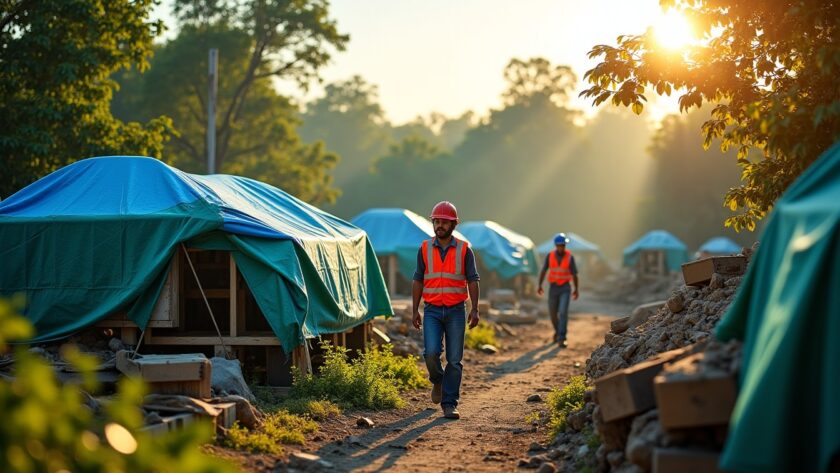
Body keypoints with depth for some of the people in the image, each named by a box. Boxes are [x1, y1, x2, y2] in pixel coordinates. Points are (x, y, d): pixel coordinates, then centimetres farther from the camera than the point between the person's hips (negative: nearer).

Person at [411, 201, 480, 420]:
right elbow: (418, 281, 7)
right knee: (431, 353, -14)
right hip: (432, 311, 1)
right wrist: (415, 310, 2)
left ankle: (449, 404, 4)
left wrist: (475, 310, -11)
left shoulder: (464, 250, 0)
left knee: (454, 359, -1)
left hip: (456, 311, 0)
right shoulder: (425, 249, 4)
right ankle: (438, 381, 17)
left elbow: (473, 281, -1)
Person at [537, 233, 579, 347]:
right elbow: (543, 271, -4)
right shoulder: (550, 256, -4)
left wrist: (576, 289, 4)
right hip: (553, 288, 2)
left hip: (565, 288, -2)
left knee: (563, 312, -18)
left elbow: (574, 274, -1)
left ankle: (561, 340, -19)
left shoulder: (570, 257, -8)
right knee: (553, 313, 12)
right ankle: (558, 330, 44)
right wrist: (539, 285, -14)